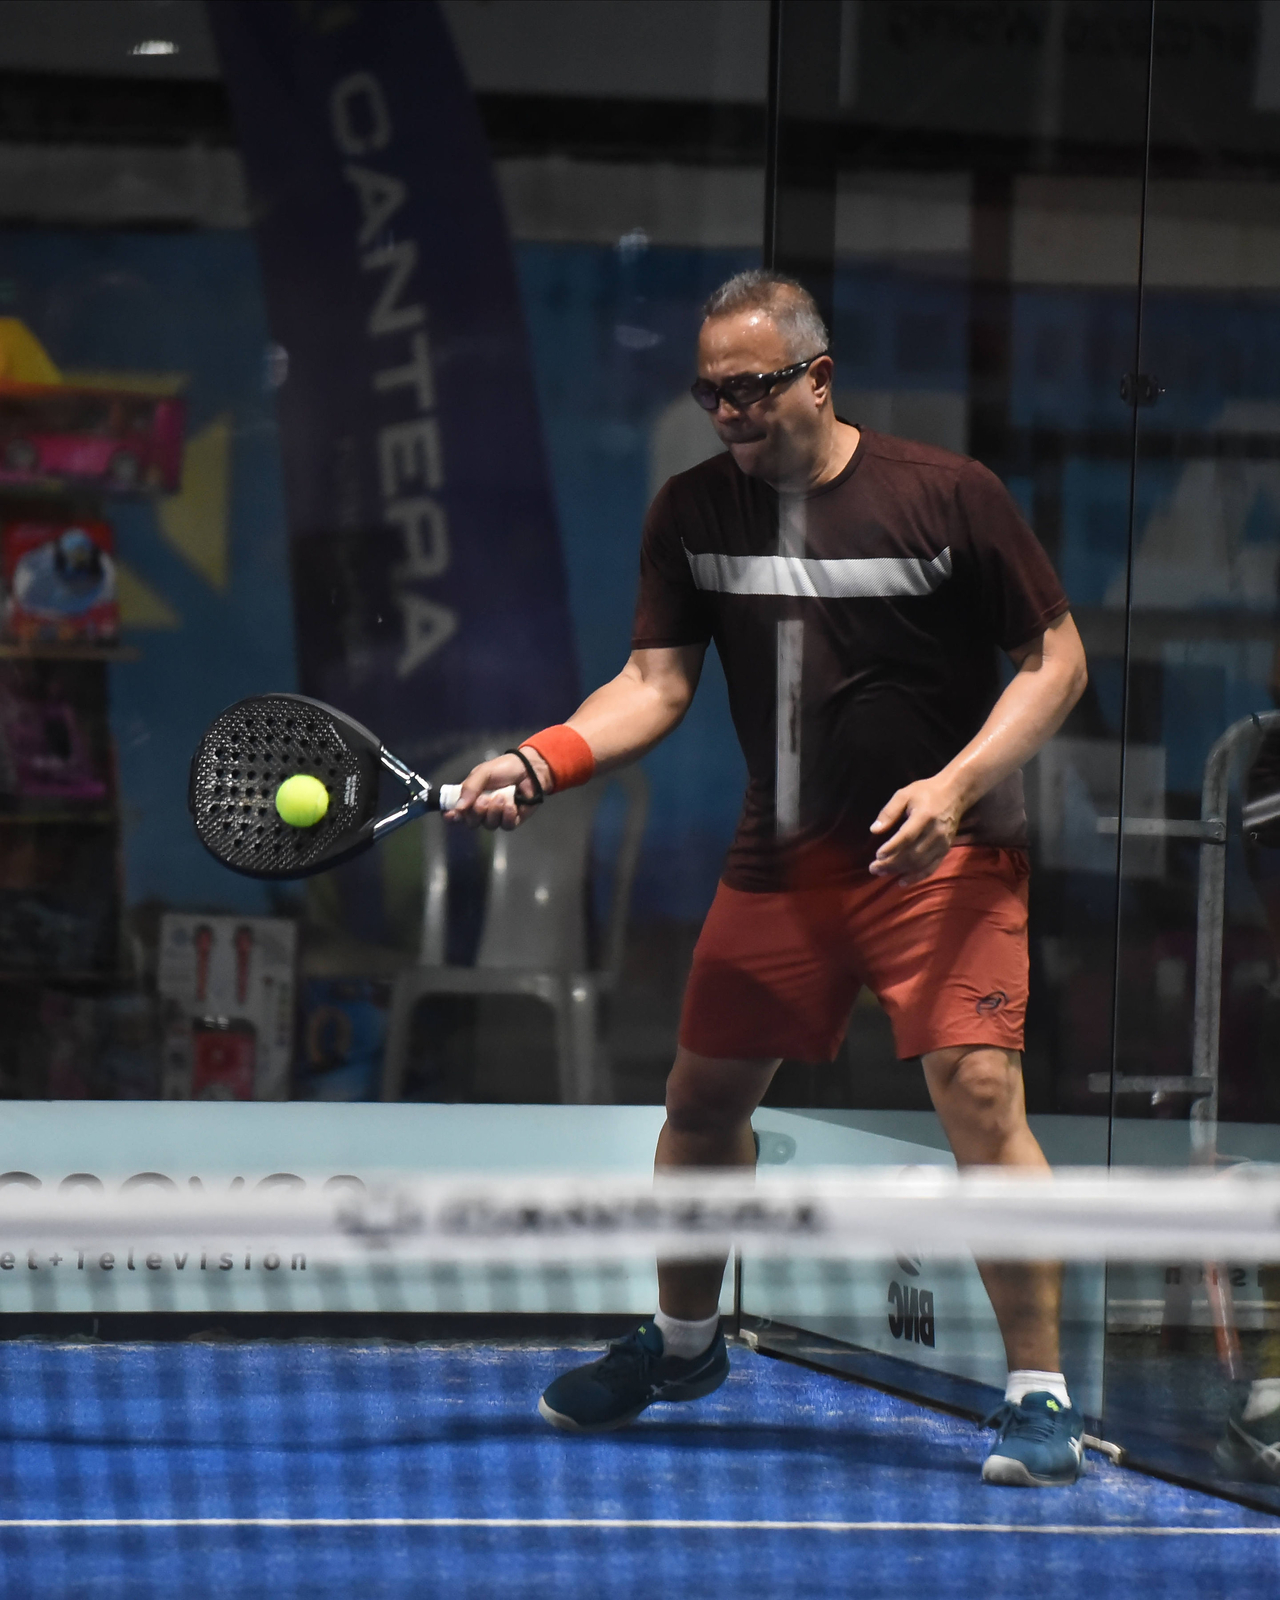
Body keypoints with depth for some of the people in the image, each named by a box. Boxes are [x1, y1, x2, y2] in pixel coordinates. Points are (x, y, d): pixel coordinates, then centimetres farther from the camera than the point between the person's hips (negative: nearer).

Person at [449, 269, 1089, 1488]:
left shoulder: (946, 496, -12)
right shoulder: (692, 511, 0)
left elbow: (1055, 658, -6)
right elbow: (655, 683, 0)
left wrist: (956, 783, -19)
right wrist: (537, 763, -18)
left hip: (944, 848, -5)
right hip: (783, 857, 5)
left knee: (978, 1089, -19)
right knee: (703, 1099, 11)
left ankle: (1039, 1398, -10)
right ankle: (684, 1341, 36)